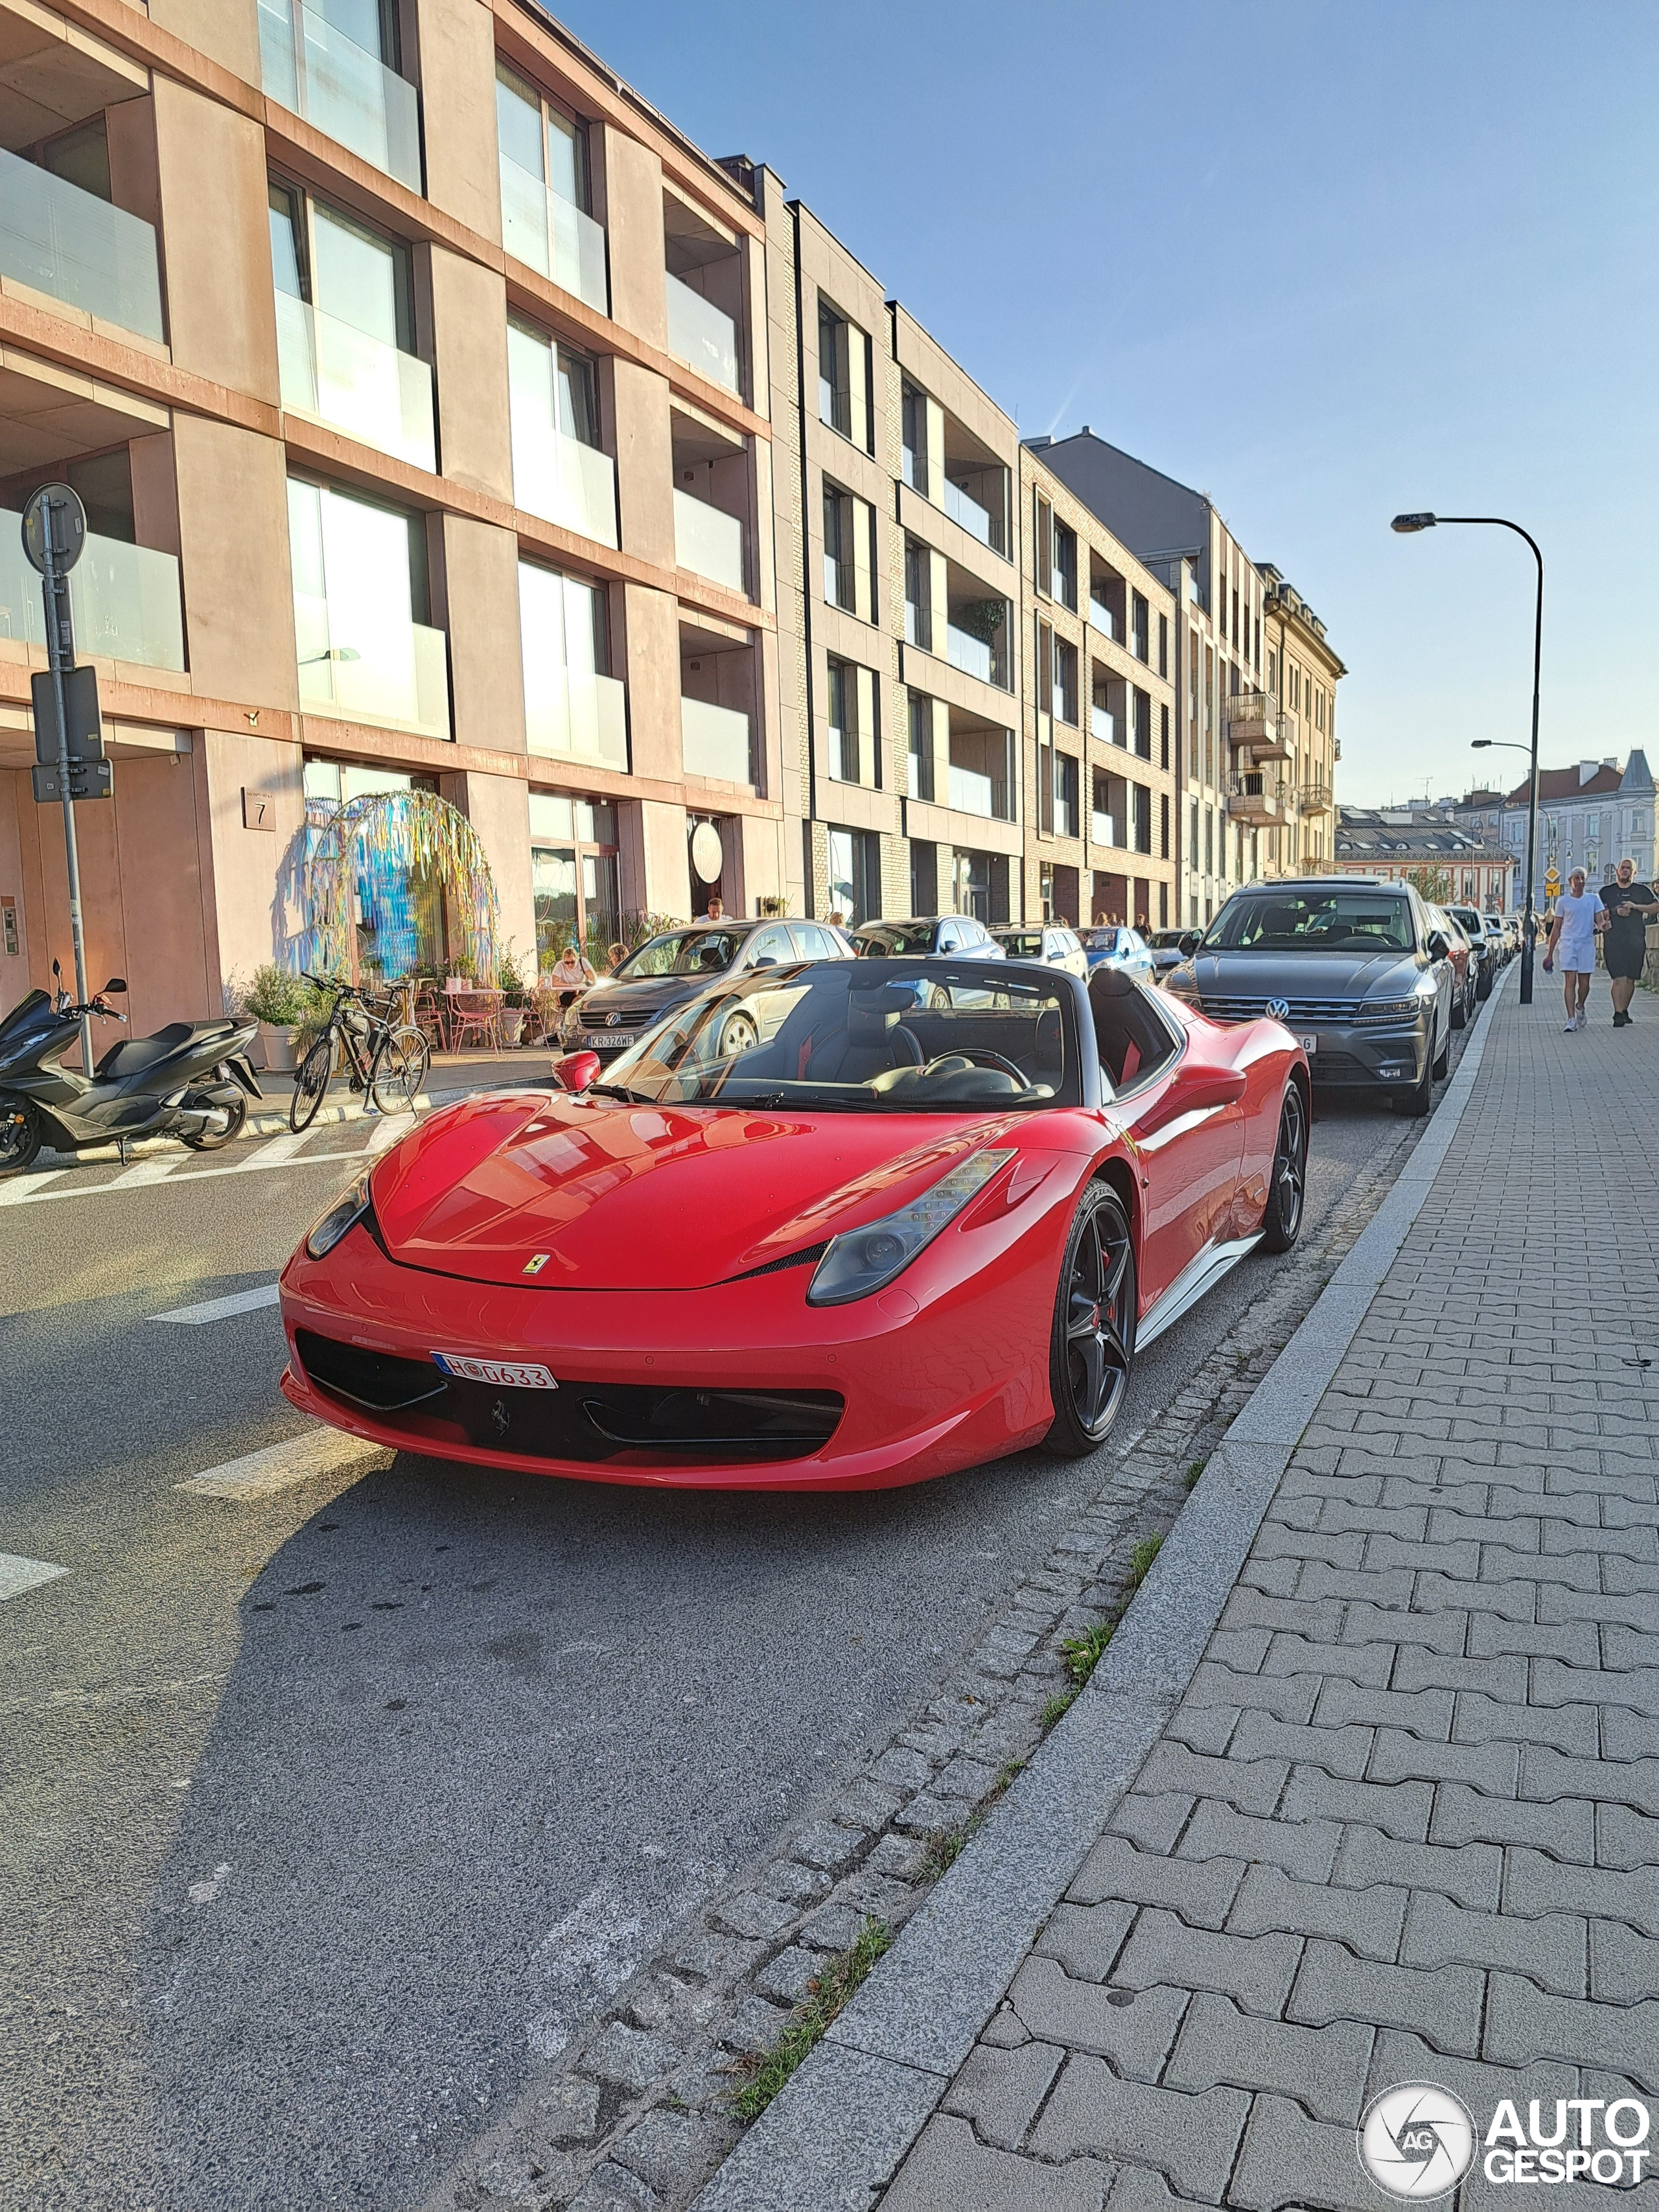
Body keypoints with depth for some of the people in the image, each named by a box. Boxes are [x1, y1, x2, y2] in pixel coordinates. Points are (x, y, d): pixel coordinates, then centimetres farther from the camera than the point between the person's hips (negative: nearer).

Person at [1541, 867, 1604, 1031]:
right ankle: (1571, 1020, -12)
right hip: (1568, 943, -1)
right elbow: (1556, 928, 10)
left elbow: (1600, 921, 9)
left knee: (1584, 983, 4)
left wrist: (1603, 925, -19)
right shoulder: (1563, 901, 7)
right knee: (1570, 981, -11)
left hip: (1587, 943, 1)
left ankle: (1580, 1007, 34)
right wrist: (1550, 953, 9)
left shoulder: (1593, 899, 10)